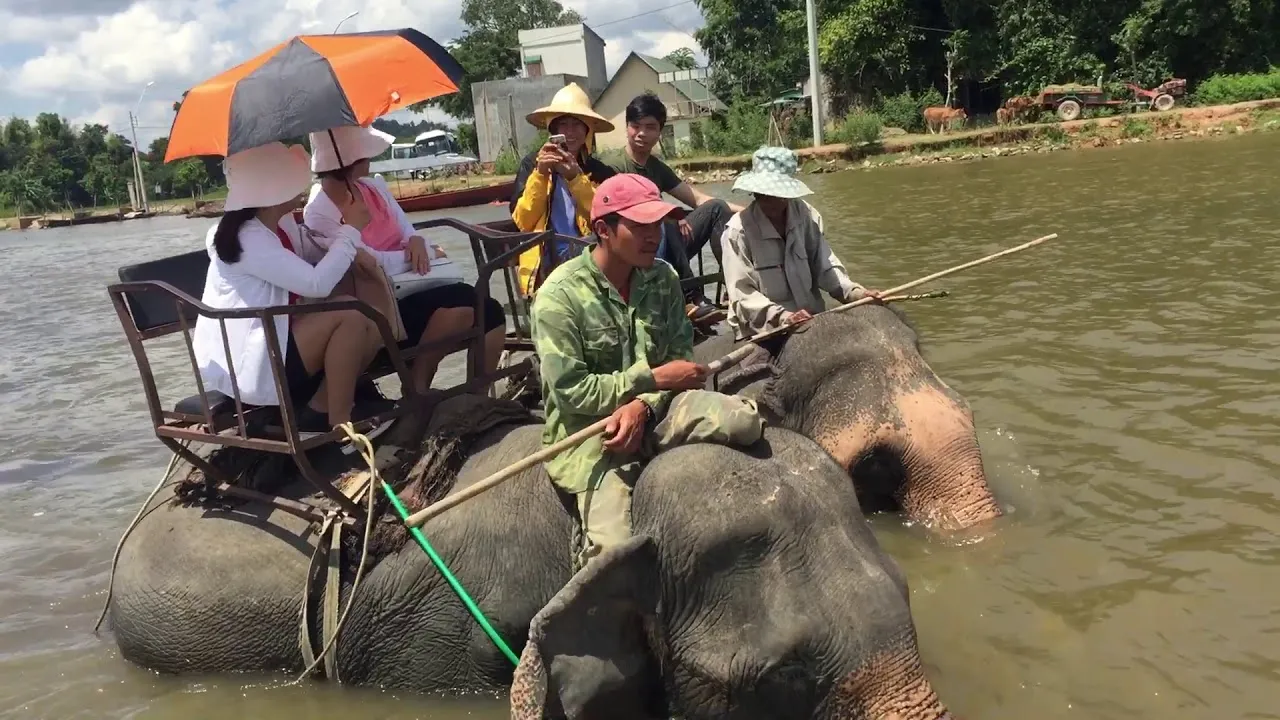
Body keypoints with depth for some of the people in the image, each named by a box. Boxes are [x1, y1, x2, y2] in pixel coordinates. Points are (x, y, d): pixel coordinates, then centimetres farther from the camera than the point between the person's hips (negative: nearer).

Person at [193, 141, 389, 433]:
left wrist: (352, 250, -2)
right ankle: (339, 420, -14)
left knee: (372, 328, 2)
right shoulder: (249, 240, -23)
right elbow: (317, 283, -30)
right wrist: (350, 232, -19)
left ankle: (321, 407, 5)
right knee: (348, 316, -23)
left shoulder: (281, 224, 5)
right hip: (243, 365, -10)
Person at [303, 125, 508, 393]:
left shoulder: (374, 186, 9)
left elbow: (407, 231, 12)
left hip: (412, 287, 7)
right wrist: (430, 253, -8)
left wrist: (417, 242, -13)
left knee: (490, 311, -16)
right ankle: (417, 389, -14)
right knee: (461, 301, -29)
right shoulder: (319, 215, -12)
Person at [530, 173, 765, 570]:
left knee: (746, 420, -22)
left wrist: (643, 405, -20)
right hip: (587, 429, -5)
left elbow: (680, 358, 1)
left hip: (652, 410, 5)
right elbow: (570, 391, -17)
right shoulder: (560, 295, -15)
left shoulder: (662, 278, 2)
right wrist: (652, 378, -16)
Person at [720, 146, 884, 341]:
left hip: (811, 323, 5)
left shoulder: (806, 216, 1)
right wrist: (783, 317, -28)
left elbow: (825, 266, 2)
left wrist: (855, 292, -16)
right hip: (761, 332, -5)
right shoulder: (738, 230, -11)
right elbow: (742, 293, -14)